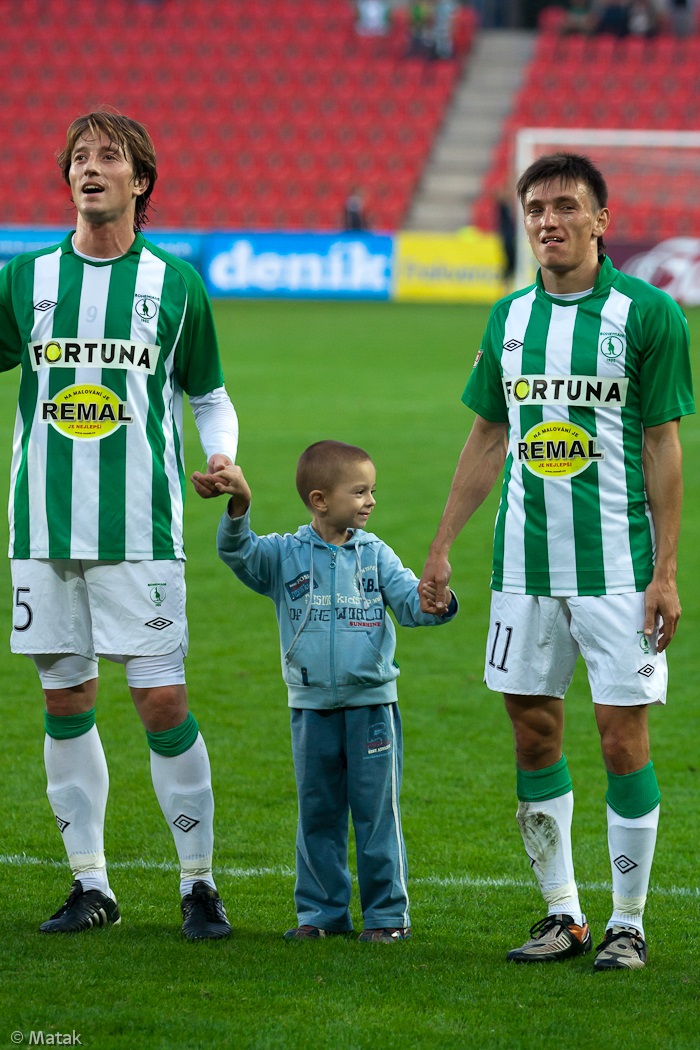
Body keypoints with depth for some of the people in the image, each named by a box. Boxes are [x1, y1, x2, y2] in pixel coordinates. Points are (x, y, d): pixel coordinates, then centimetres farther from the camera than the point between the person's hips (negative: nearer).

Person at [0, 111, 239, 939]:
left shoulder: (174, 282, 5)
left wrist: (222, 457, -6)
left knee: (162, 699, -6)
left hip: (141, 527, -2)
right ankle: (90, 883, 15)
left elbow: (209, 394, 12)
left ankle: (199, 883, 3)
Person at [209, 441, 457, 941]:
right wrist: (239, 507, -33)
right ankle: (321, 911, 19)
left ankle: (387, 913, 8)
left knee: (377, 811, 1)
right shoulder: (286, 556, 0)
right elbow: (238, 551, -14)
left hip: (371, 704, -1)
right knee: (317, 814, 9)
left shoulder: (375, 554, 2)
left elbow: (408, 601, -5)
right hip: (312, 707, 1)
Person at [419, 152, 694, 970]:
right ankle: (562, 915, 17)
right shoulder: (510, 317, 9)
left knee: (622, 738, -3)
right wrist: (440, 550, 13)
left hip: (615, 565, -5)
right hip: (524, 564, 5)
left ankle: (627, 924, 7)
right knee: (533, 734, 7)